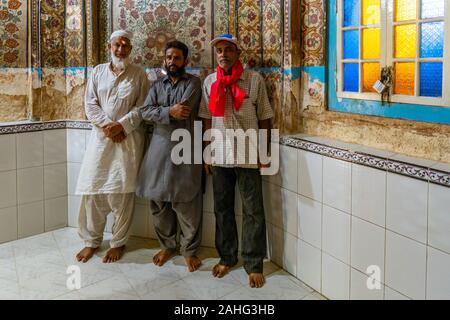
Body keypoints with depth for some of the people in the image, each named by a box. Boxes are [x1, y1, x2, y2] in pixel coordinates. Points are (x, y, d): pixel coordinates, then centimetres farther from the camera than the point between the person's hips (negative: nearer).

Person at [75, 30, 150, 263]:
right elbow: (90, 104, 4)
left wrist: (121, 125, -15)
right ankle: (91, 240, 17)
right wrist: (106, 126, -10)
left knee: (122, 191, -2)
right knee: (93, 188, 2)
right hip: (101, 136, 3)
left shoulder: (139, 74, 5)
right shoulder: (98, 71, 12)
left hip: (128, 138, -2)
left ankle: (118, 242, 13)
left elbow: (141, 107, -2)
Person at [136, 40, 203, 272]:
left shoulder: (193, 82, 1)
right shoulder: (157, 85, 14)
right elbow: (145, 112, -1)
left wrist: (159, 112, -3)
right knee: (158, 201, 8)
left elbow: (184, 110, -15)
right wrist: (170, 111, -15)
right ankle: (167, 246, 25)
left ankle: (189, 250, 15)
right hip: (159, 149, 4)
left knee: (186, 205, -2)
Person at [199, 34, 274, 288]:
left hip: (248, 157, -3)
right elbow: (207, 120, 9)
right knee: (223, 209, 12)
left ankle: (254, 264, 14)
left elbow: (264, 119, 0)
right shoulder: (210, 82, 6)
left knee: (253, 211, 2)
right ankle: (227, 257, 29)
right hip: (220, 156, 3)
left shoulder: (254, 80, -3)